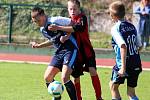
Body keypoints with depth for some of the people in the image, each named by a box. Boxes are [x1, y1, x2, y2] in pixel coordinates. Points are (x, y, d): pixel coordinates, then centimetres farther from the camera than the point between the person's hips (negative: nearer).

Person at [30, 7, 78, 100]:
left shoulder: (55, 21, -16)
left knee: (64, 78, -23)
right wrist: (39, 45, 20)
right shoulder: (42, 29, 10)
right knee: (47, 77, 1)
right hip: (59, 52, 8)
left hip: (70, 49, -8)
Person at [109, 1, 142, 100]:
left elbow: (123, 46, -24)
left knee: (113, 85, 17)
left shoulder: (116, 28, -11)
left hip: (124, 63, -6)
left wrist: (123, 67, -27)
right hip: (137, 64, 6)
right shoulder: (132, 26, 9)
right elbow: (140, 46, 14)